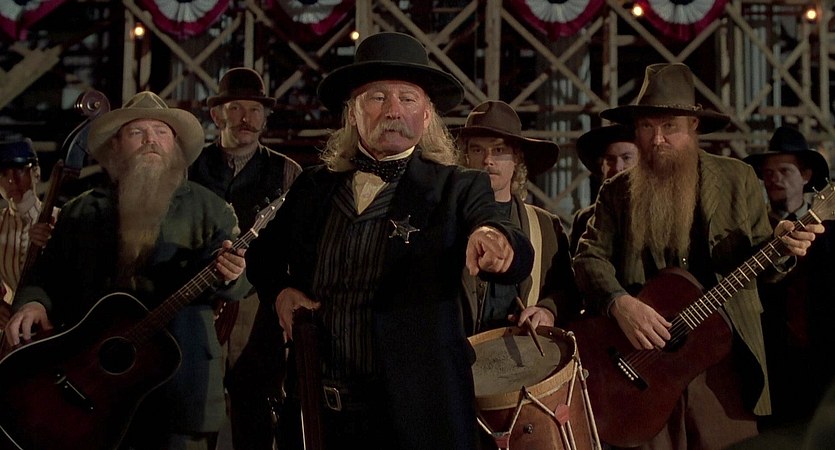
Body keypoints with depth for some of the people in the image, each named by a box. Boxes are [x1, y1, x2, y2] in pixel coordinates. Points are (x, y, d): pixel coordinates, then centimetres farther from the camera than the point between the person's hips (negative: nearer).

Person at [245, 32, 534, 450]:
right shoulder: (313, 186, 7)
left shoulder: (457, 188, -3)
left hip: (415, 413, -3)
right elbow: (263, 254, 22)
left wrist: (495, 238, -41)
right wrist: (279, 291, 1)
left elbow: (519, 259, -19)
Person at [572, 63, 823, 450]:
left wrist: (781, 247, -16)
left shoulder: (736, 179, 7)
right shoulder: (617, 192, 8)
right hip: (644, 366, 0)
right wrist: (620, 304, -18)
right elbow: (590, 257, 0)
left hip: (724, 360, 0)